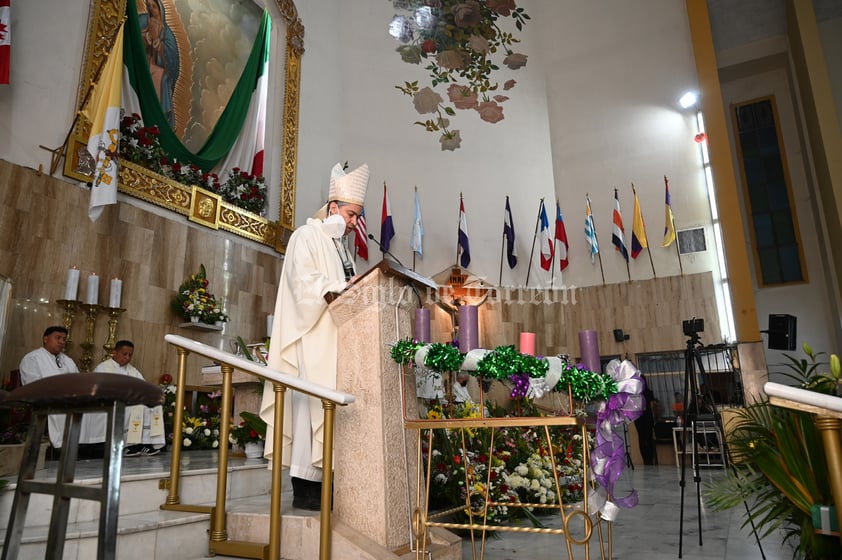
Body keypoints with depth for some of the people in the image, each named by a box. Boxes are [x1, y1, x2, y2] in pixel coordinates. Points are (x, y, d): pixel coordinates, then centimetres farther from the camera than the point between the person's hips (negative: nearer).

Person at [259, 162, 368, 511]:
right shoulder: (307, 236, 1)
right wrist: (342, 286, -19)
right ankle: (304, 489, -3)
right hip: (312, 339, -8)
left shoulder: (340, 245, 24)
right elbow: (304, 283, -13)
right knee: (312, 407, -10)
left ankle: (320, 484, 5)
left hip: (335, 339, 8)